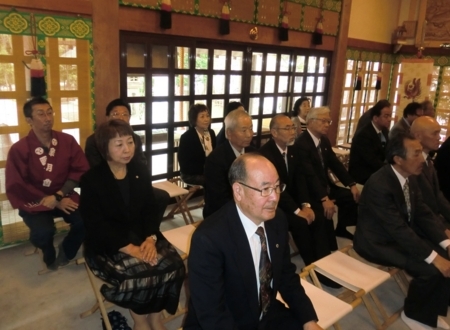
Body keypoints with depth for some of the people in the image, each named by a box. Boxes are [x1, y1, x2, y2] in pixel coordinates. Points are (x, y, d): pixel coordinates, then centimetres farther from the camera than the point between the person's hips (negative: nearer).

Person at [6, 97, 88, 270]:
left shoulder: (67, 141, -3)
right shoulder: (18, 150, -10)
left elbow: (80, 170, -3)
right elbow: (17, 188, -10)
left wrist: (58, 196, -17)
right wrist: (53, 203, -17)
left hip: (63, 196, 2)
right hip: (34, 201, -2)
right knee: (43, 231, -30)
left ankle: (66, 251, 9)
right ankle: (49, 256, 10)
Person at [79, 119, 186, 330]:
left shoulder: (141, 171, 5)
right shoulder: (91, 179, -9)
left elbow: (151, 209, 5)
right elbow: (96, 225, -14)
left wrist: (151, 238, -15)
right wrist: (130, 249, -23)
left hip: (141, 237, 4)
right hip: (106, 245, -4)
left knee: (173, 264, -19)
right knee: (140, 272, -27)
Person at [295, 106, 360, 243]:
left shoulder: (324, 140, 7)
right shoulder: (301, 143, -21)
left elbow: (335, 164, 9)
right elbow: (310, 175, -30)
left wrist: (352, 184, -2)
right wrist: (324, 198, -37)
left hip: (325, 186, 9)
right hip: (309, 190, -9)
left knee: (351, 196, 7)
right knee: (326, 210, -29)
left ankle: (341, 228, 28)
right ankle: (331, 250, -11)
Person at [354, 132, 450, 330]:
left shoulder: (410, 178, -2)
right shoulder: (379, 185, -29)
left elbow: (423, 213, 3)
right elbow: (398, 229, -29)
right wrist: (433, 257, -28)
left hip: (404, 234, 9)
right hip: (378, 242, -9)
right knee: (431, 269, -21)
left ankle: (428, 313, 15)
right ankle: (413, 313, 7)